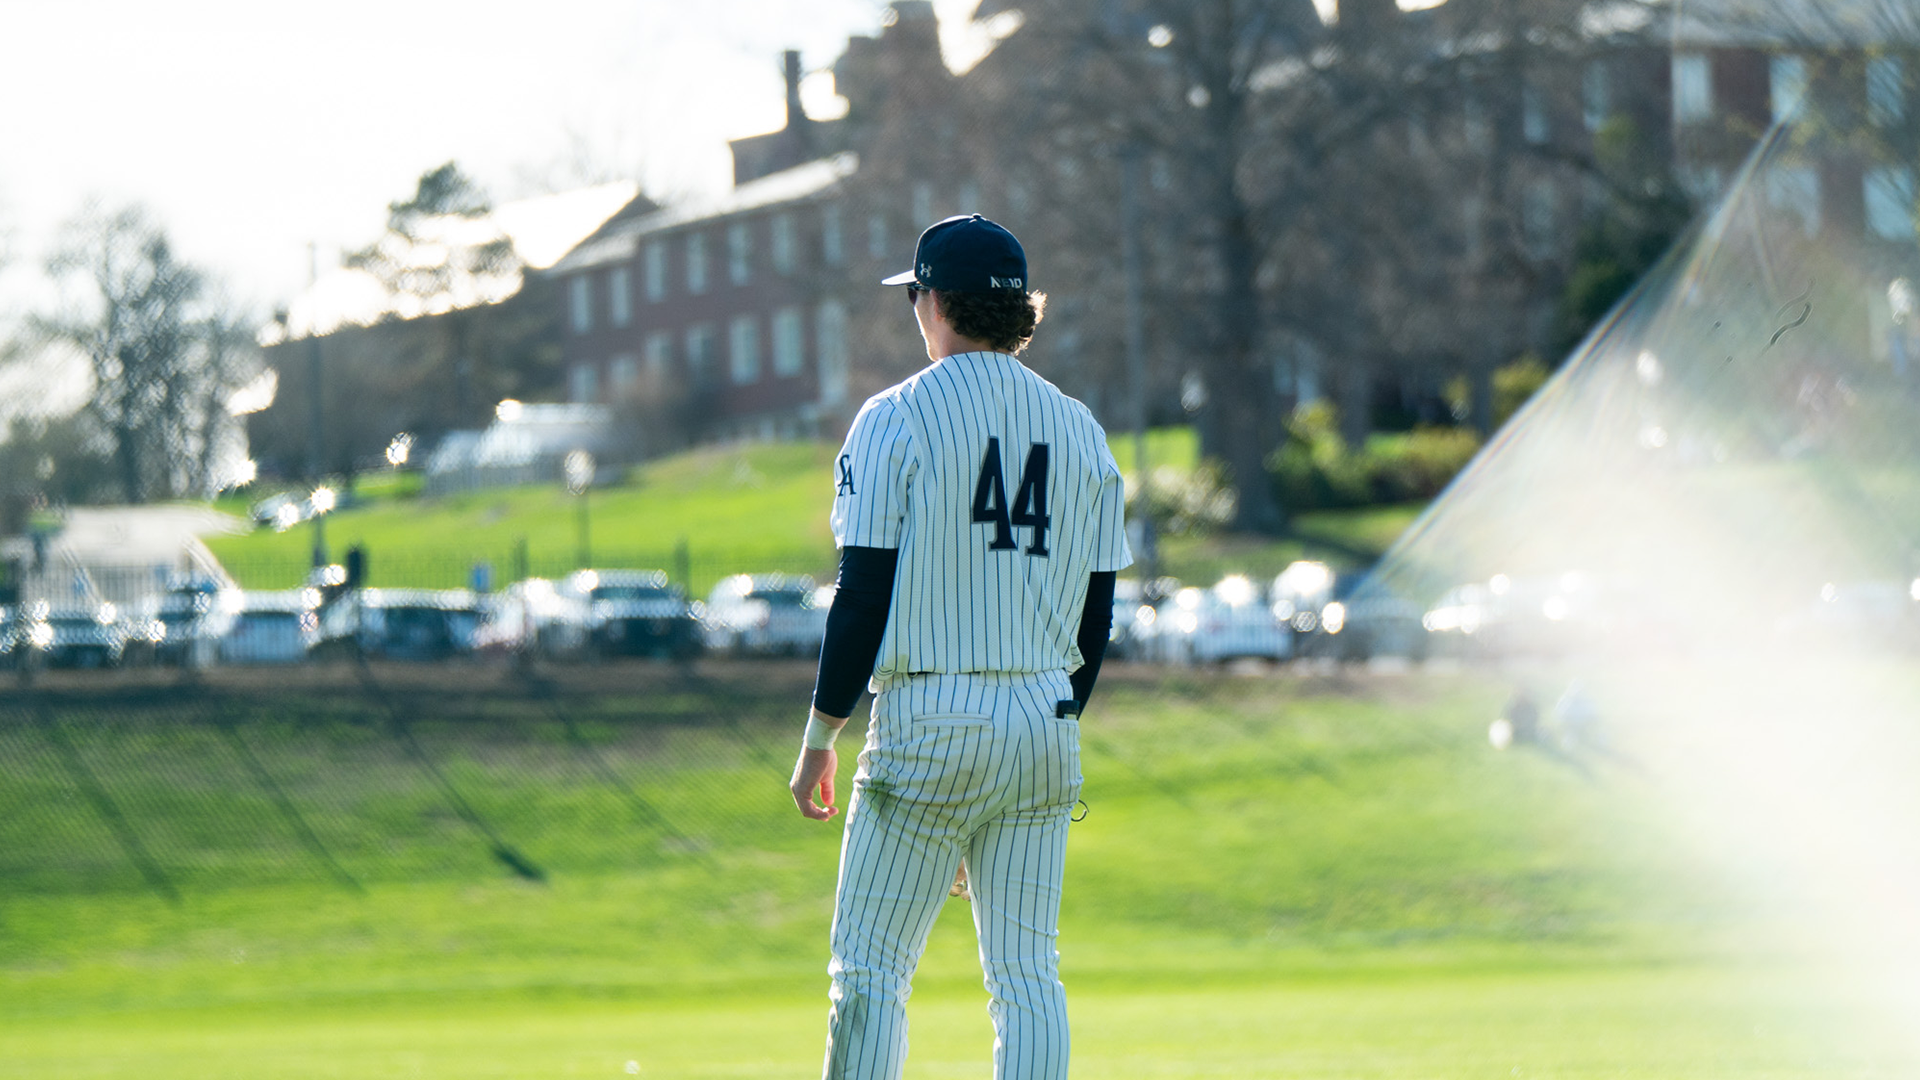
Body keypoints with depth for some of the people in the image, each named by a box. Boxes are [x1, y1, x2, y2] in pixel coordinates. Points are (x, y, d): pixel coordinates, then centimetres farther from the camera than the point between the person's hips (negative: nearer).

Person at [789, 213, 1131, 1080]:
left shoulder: (897, 419, -5)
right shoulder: (1080, 430, 10)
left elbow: (865, 593, -9)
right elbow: (1097, 616, 12)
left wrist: (820, 737, -3)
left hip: (930, 719, -5)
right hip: (1046, 720, 5)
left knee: (871, 964, 0)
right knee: (1028, 971, 5)